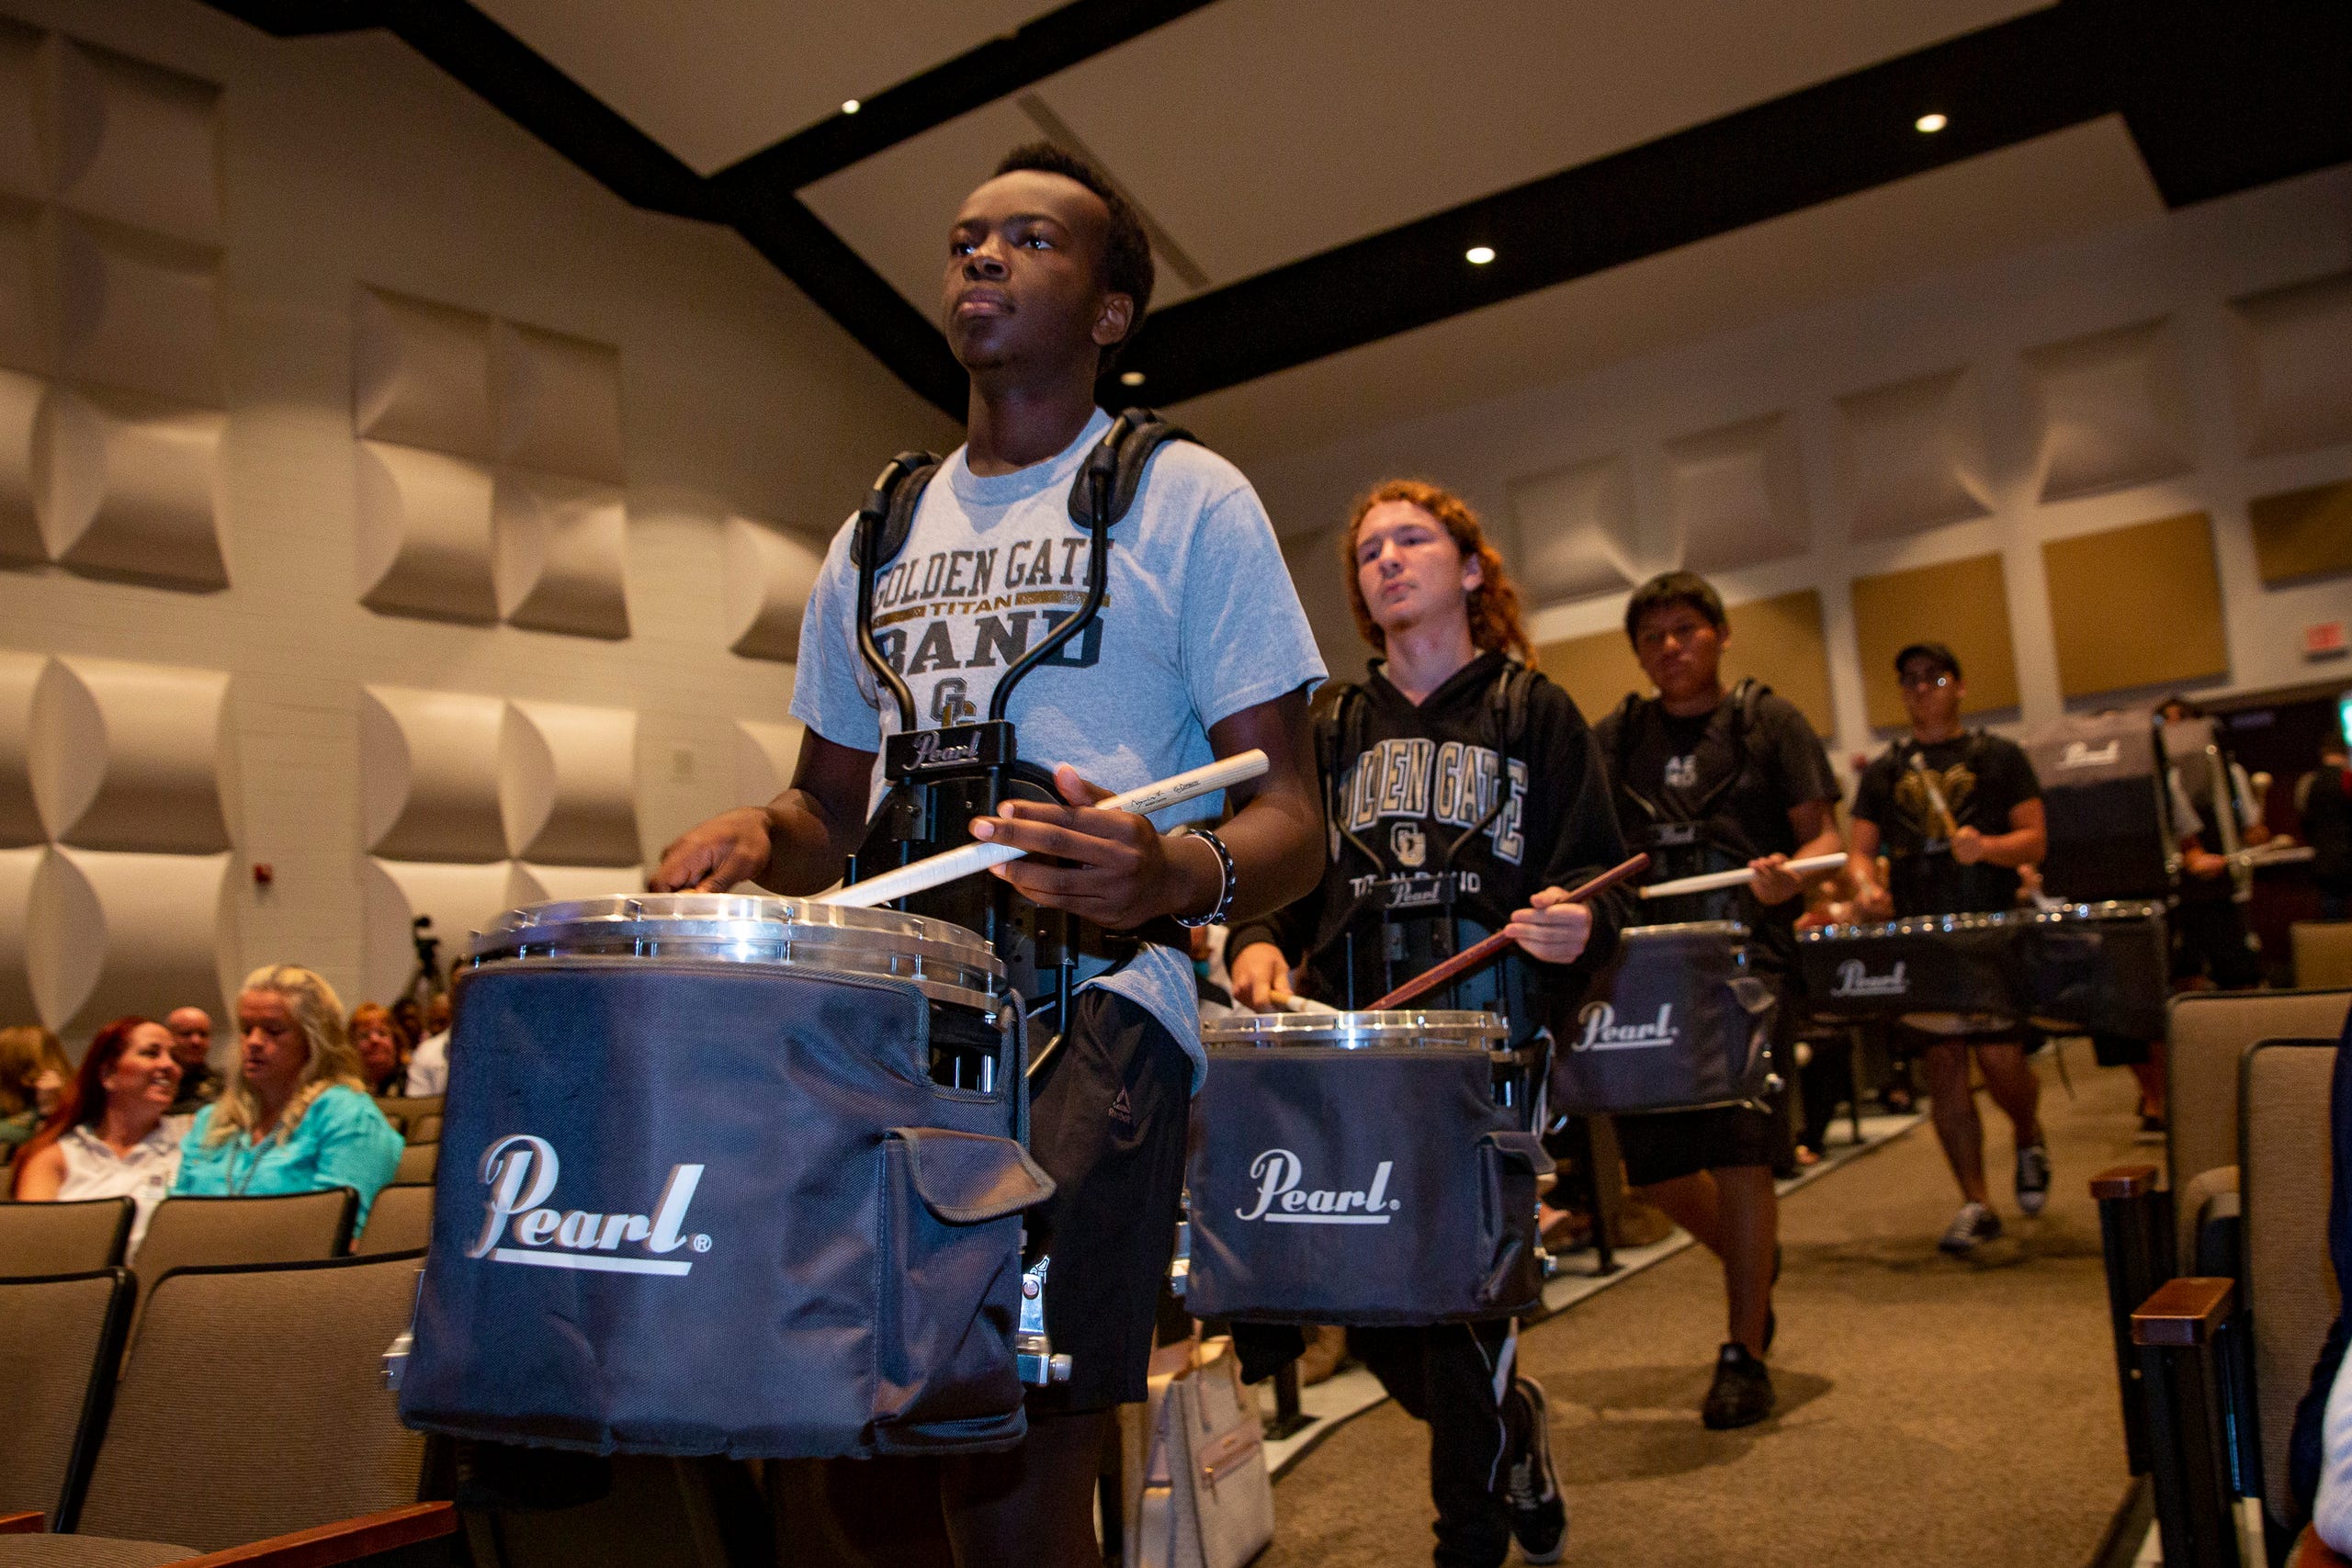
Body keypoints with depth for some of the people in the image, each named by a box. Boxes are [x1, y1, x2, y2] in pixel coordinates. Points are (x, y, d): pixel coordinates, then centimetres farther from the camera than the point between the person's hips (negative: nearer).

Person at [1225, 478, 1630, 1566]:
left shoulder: (1534, 713, 8)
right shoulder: (1334, 731, 18)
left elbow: (1598, 880, 2)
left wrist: (1577, 926, -20)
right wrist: (1259, 941, -6)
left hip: (1490, 1035, -4)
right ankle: (1512, 1427, 34)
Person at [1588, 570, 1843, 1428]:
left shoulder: (1768, 720, 5)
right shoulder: (1617, 736, 13)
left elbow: (1823, 834, 0)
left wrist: (1790, 872, -22)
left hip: (1748, 962, -4)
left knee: (1738, 1146, -10)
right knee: (1649, 1157, 5)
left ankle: (1744, 1357, 2)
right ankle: (1749, 1259, 36)